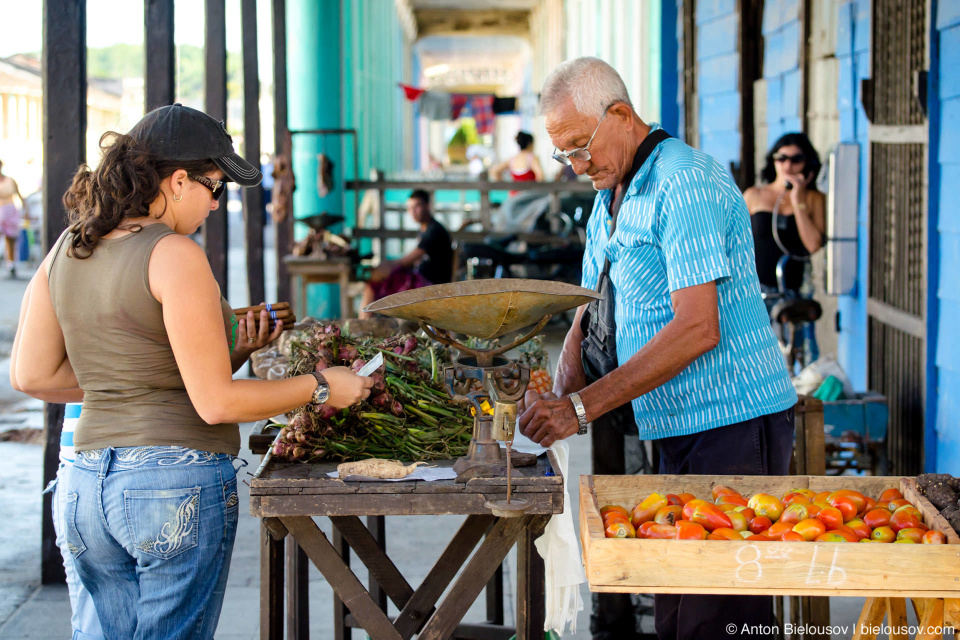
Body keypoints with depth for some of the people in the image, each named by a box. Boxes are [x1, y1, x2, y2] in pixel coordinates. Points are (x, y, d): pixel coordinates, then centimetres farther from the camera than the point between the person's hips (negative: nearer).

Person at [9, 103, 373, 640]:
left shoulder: (66, 249, 8)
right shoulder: (175, 255, -14)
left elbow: (30, 374, 11)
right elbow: (217, 402, -15)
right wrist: (321, 387, -1)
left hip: (87, 490, 7)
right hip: (180, 484, -7)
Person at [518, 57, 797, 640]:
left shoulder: (685, 183, -14)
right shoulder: (610, 200, 17)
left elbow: (697, 329, -22)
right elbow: (591, 310, 20)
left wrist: (583, 406, -21)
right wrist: (559, 398, -1)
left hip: (733, 424, -9)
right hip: (678, 429, 9)